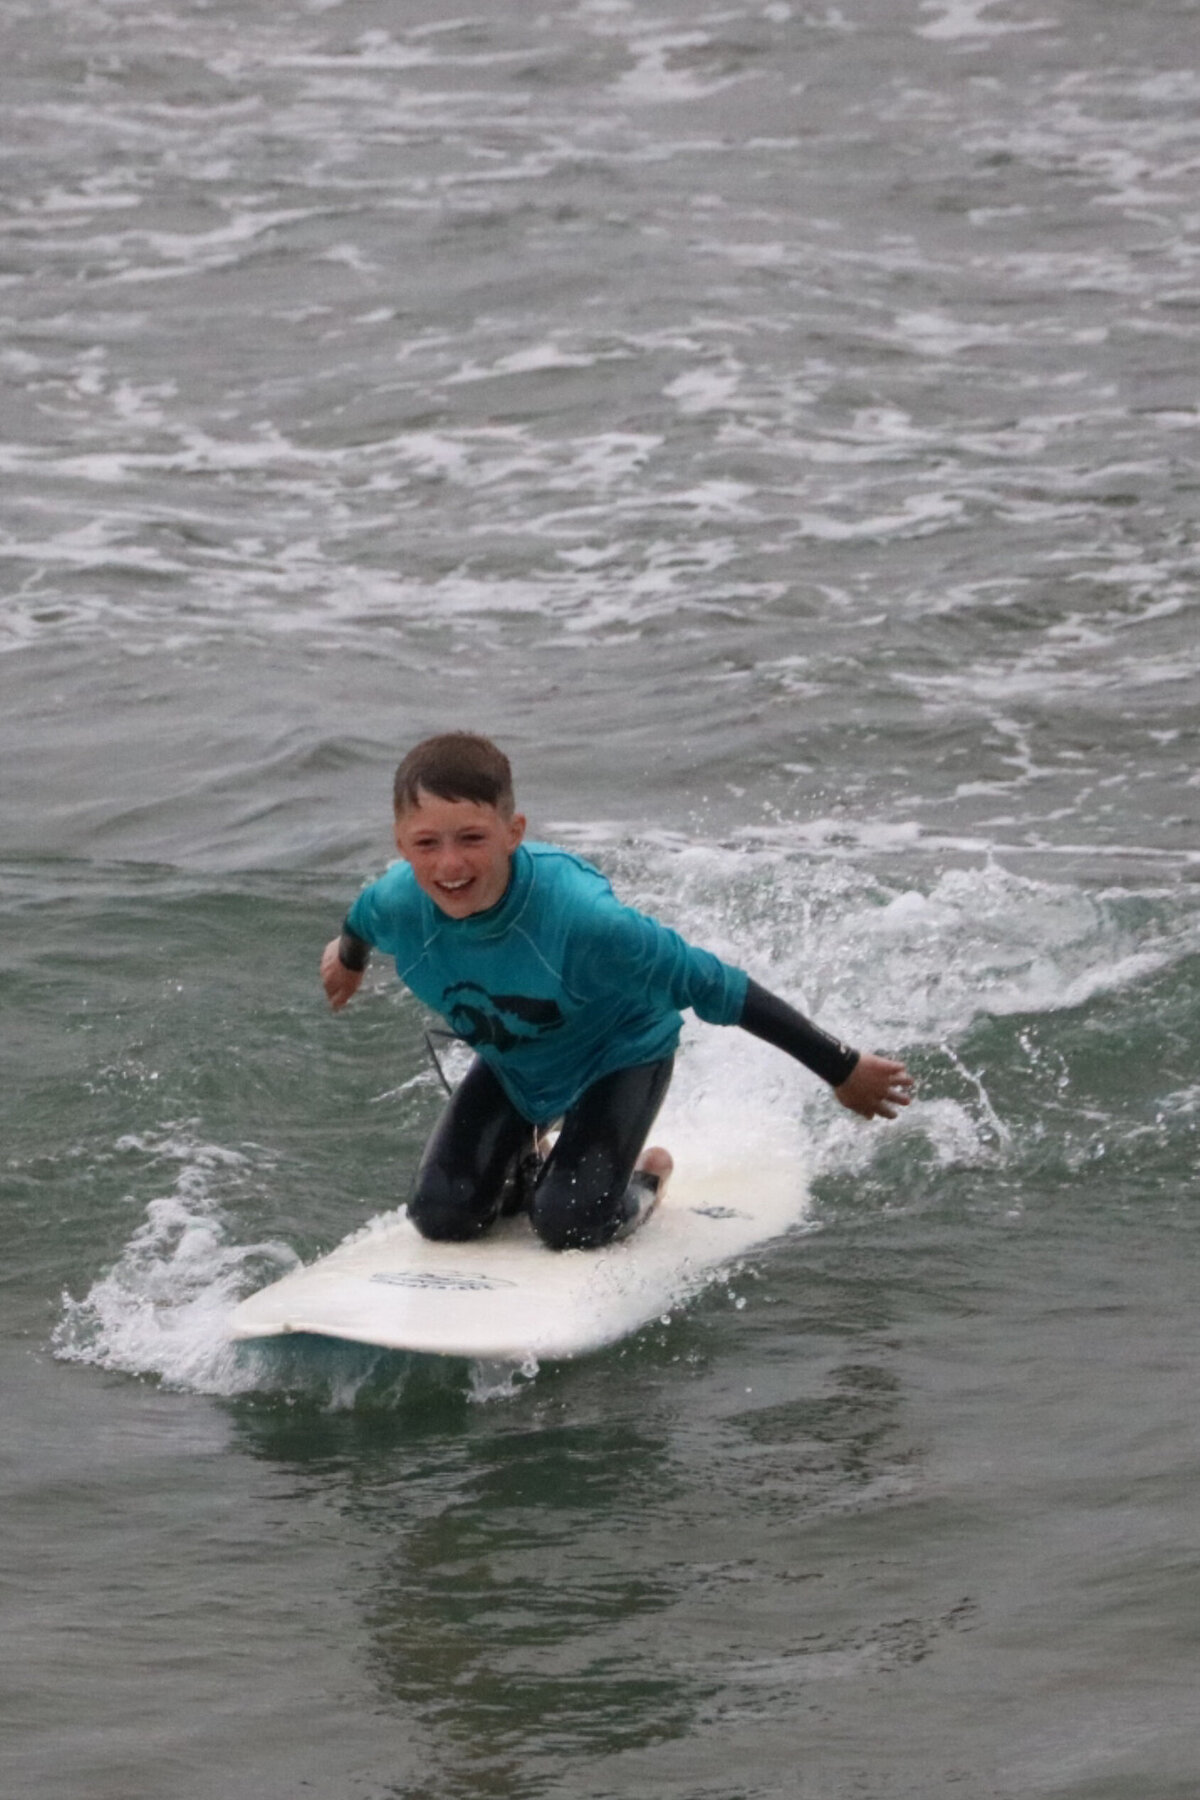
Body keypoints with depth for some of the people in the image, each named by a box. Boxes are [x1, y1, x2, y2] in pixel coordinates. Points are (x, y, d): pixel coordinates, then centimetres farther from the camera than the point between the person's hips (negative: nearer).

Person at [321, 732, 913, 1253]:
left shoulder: (580, 917, -44)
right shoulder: (398, 904, -30)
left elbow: (715, 987, -35)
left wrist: (842, 1069, -27)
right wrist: (348, 959, 26)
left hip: (619, 1056, -4)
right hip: (511, 1065, 4)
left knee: (569, 1224, -20)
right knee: (441, 1216, -7)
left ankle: (645, 1178, 16)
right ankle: (528, 1165, 27)